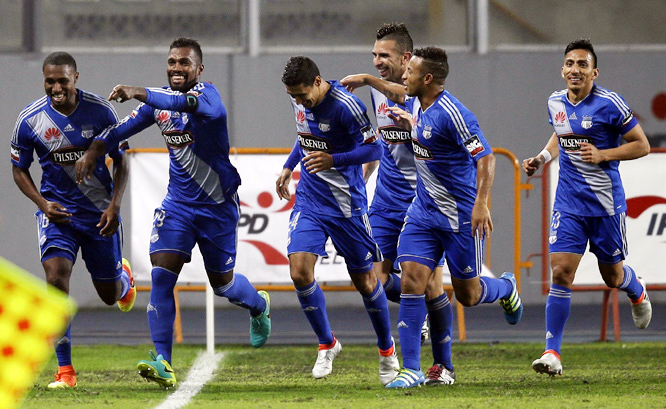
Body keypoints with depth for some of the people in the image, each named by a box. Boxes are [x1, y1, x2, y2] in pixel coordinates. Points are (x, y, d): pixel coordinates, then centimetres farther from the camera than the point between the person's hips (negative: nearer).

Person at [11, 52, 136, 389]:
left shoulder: (100, 111, -12)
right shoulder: (30, 119, -11)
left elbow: (121, 160, 0)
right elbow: (19, 169, 2)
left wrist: (115, 205, -12)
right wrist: (43, 204, -13)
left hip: (100, 212, 1)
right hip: (57, 211, -1)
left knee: (110, 294, 12)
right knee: (56, 278, -22)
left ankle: (124, 278, 54)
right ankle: (65, 371, -15)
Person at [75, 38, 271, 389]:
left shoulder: (206, 93, -19)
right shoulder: (159, 99, 2)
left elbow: (188, 103, -43)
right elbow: (122, 128, 12)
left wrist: (140, 94, -47)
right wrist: (93, 150, -3)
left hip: (217, 205, -4)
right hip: (178, 203, 4)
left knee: (223, 284, 12)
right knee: (161, 275, -14)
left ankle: (259, 305, 48)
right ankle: (162, 362, -17)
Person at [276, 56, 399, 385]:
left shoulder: (345, 106, -20)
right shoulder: (301, 102, 1)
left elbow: (374, 148, -16)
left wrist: (333, 160, -28)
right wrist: (288, 167, 16)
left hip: (346, 203, -5)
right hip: (309, 198, 5)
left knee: (364, 280, 5)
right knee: (299, 271, -12)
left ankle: (386, 348, 27)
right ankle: (327, 345, 7)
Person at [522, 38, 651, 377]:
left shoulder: (609, 104, -13)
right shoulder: (555, 103, 4)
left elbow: (642, 145, -7)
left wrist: (602, 154, -19)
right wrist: (541, 158, 8)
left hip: (606, 202, -3)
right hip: (569, 202, 3)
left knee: (612, 276, 11)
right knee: (561, 271, -11)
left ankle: (637, 291, 50)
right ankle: (552, 352, -11)